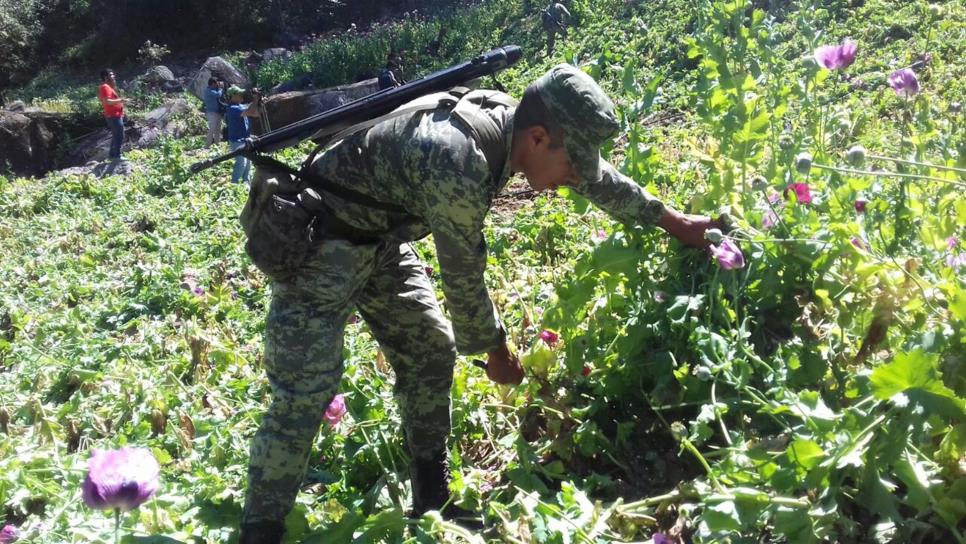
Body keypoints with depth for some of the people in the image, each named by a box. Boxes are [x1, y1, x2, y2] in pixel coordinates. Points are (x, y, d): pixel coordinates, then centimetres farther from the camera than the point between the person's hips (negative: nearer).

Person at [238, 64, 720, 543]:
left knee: (430, 353, 10)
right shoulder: (459, 165, -34)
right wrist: (495, 349, -3)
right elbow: (463, 276, -20)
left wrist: (670, 219, 19)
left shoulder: (508, 122, -8)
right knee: (305, 392, -11)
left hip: (378, 239, 9)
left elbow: (597, 177, 9)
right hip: (318, 241, -9)